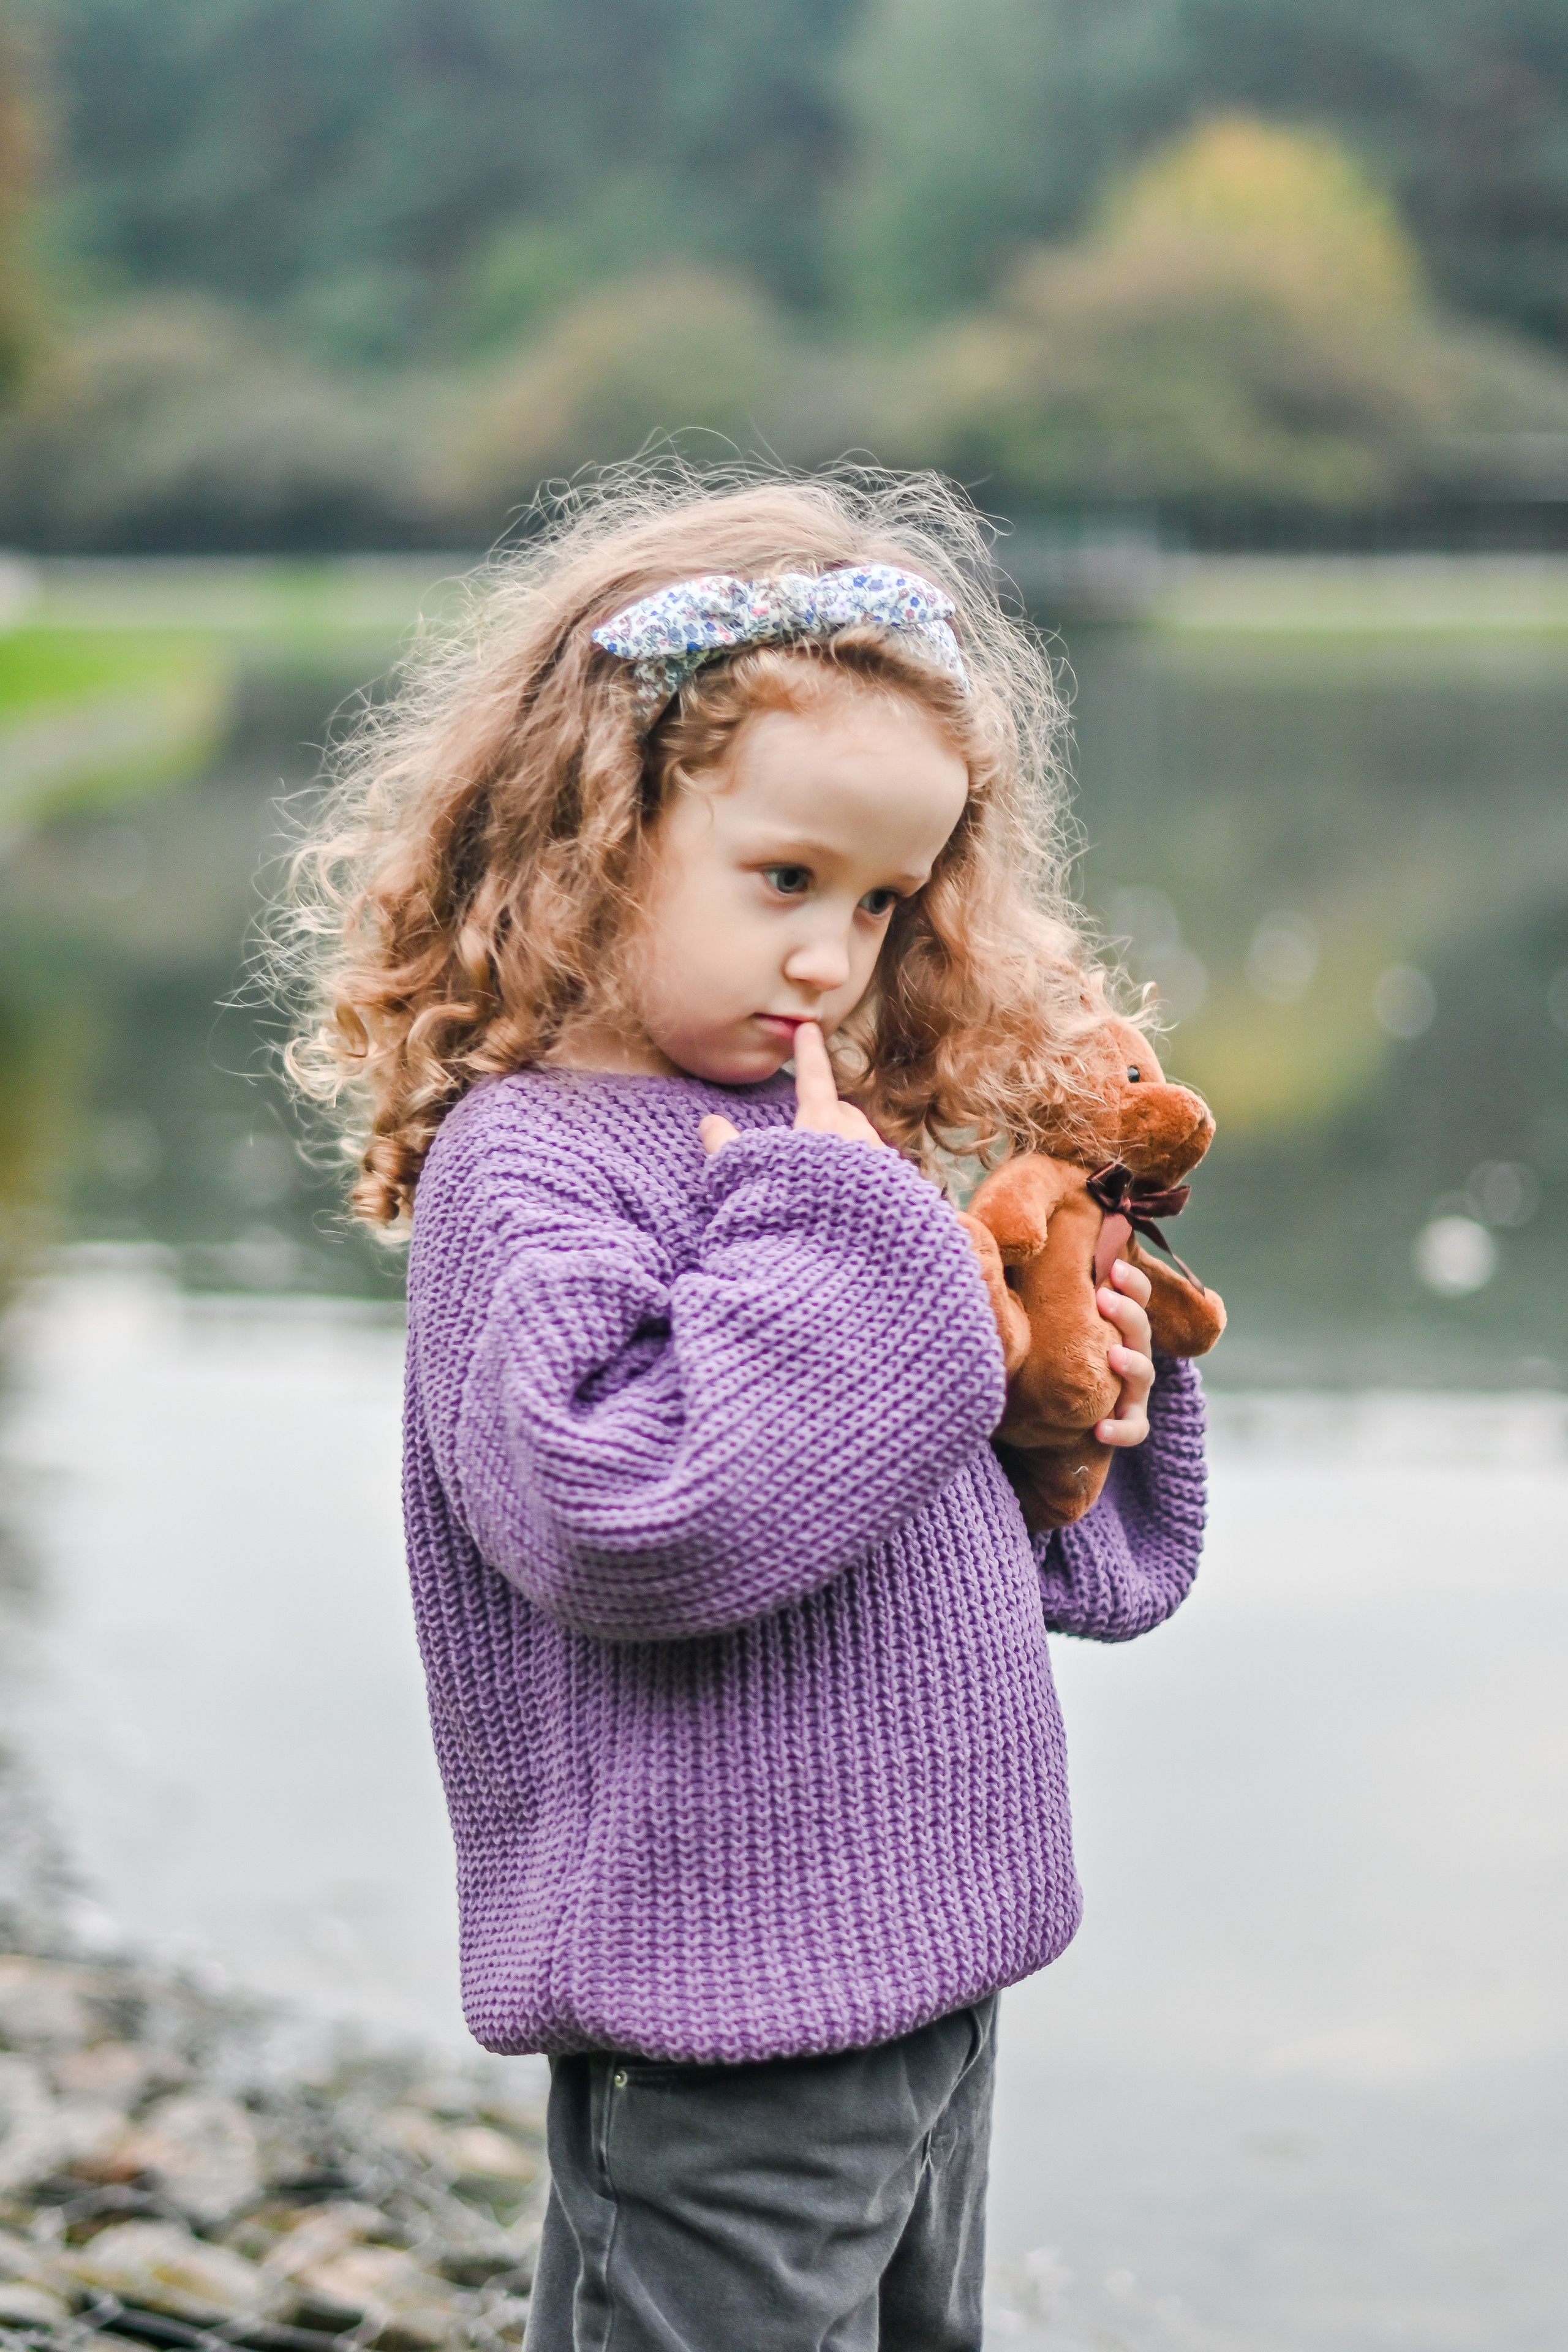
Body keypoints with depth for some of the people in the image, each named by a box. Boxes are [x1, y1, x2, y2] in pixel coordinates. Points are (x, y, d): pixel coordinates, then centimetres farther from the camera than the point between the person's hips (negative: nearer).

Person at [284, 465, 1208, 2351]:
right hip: (721, 2041, -9)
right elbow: (619, 1517, -34)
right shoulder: (525, 1168, -16)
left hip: (927, 1973, 9)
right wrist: (842, 1231, -24)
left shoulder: (832, 1143, 10)